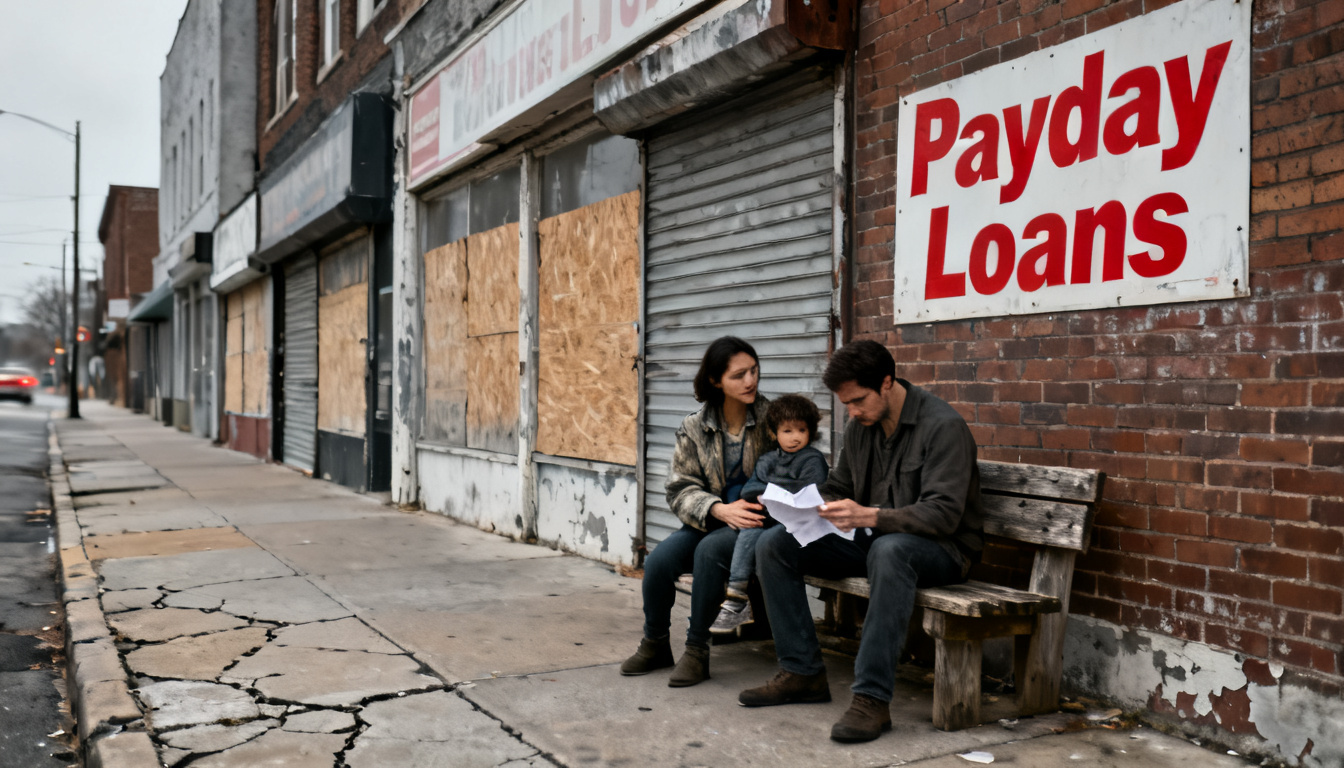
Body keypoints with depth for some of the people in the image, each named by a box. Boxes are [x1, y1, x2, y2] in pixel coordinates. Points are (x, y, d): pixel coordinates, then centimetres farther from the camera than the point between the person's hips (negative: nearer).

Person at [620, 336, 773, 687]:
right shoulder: (694, 428, 3)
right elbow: (680, 489, -2)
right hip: (710, 521, 3)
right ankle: (655, 645, 5)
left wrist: (759, 511, -18)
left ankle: (697, 650, -16)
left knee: (710, 550, -32)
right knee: (659, 560, -22)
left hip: (754, 524, -3)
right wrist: (721, 510, -20)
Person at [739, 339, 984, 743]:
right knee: (774, 543, -8)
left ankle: (872, 699, -37)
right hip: (870, 539, 7)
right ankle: (802, 672, -4)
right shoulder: (860, 426, 6)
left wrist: (869, 516, -37)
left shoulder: (943, 426, -16)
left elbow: (944, 514, -25)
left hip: (942, 547, -7)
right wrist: (812, 508, -7)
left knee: (889, 550, -42)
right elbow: (838, 489, 17)